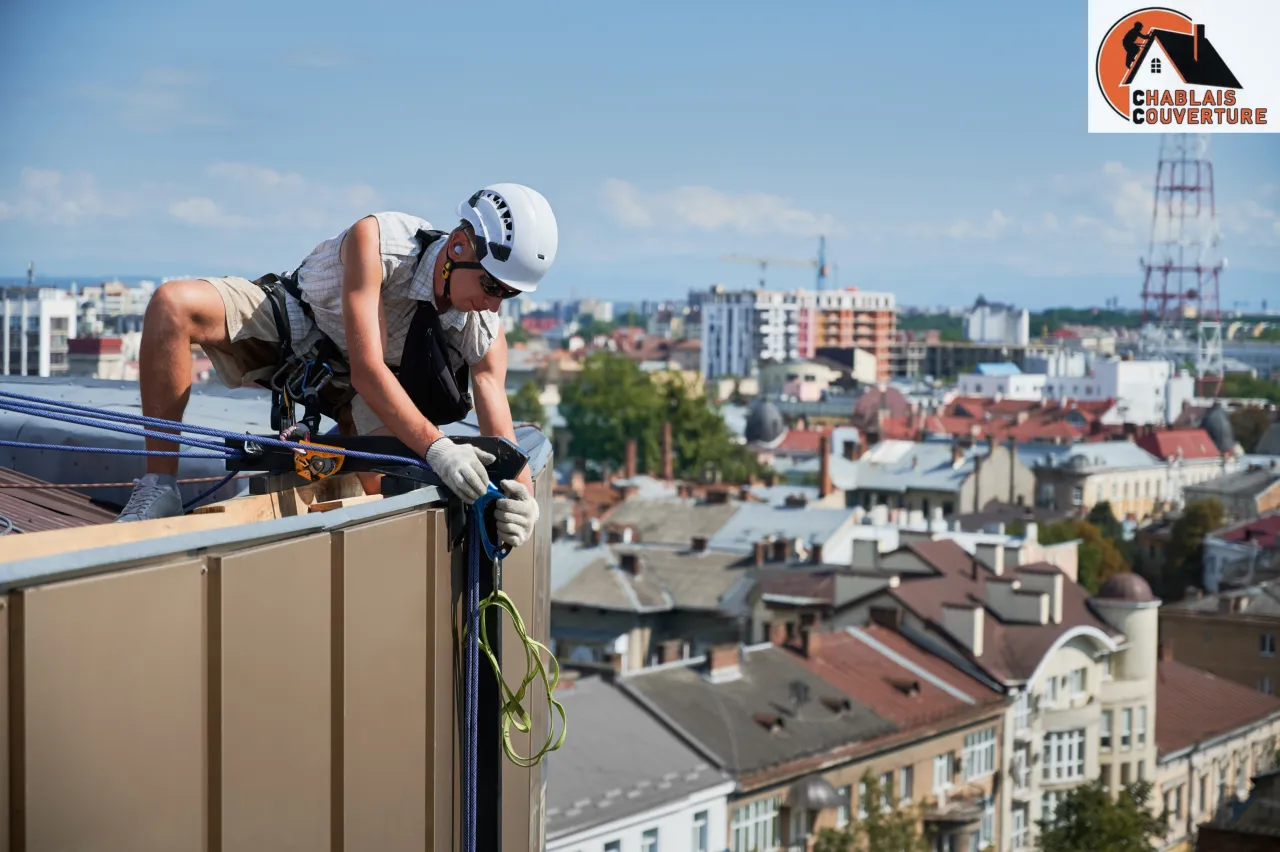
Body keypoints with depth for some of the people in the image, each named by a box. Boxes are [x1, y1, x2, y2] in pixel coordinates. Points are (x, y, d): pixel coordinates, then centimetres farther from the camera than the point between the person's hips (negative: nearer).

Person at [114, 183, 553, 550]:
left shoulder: (485, 336, -23)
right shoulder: (377, 241, -35)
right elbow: (366, 370, -43)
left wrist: (521, 500, -47)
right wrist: (435, 446, -56)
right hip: (291, 323, -3)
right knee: (174, 304, -32)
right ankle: (158, 490, -28)